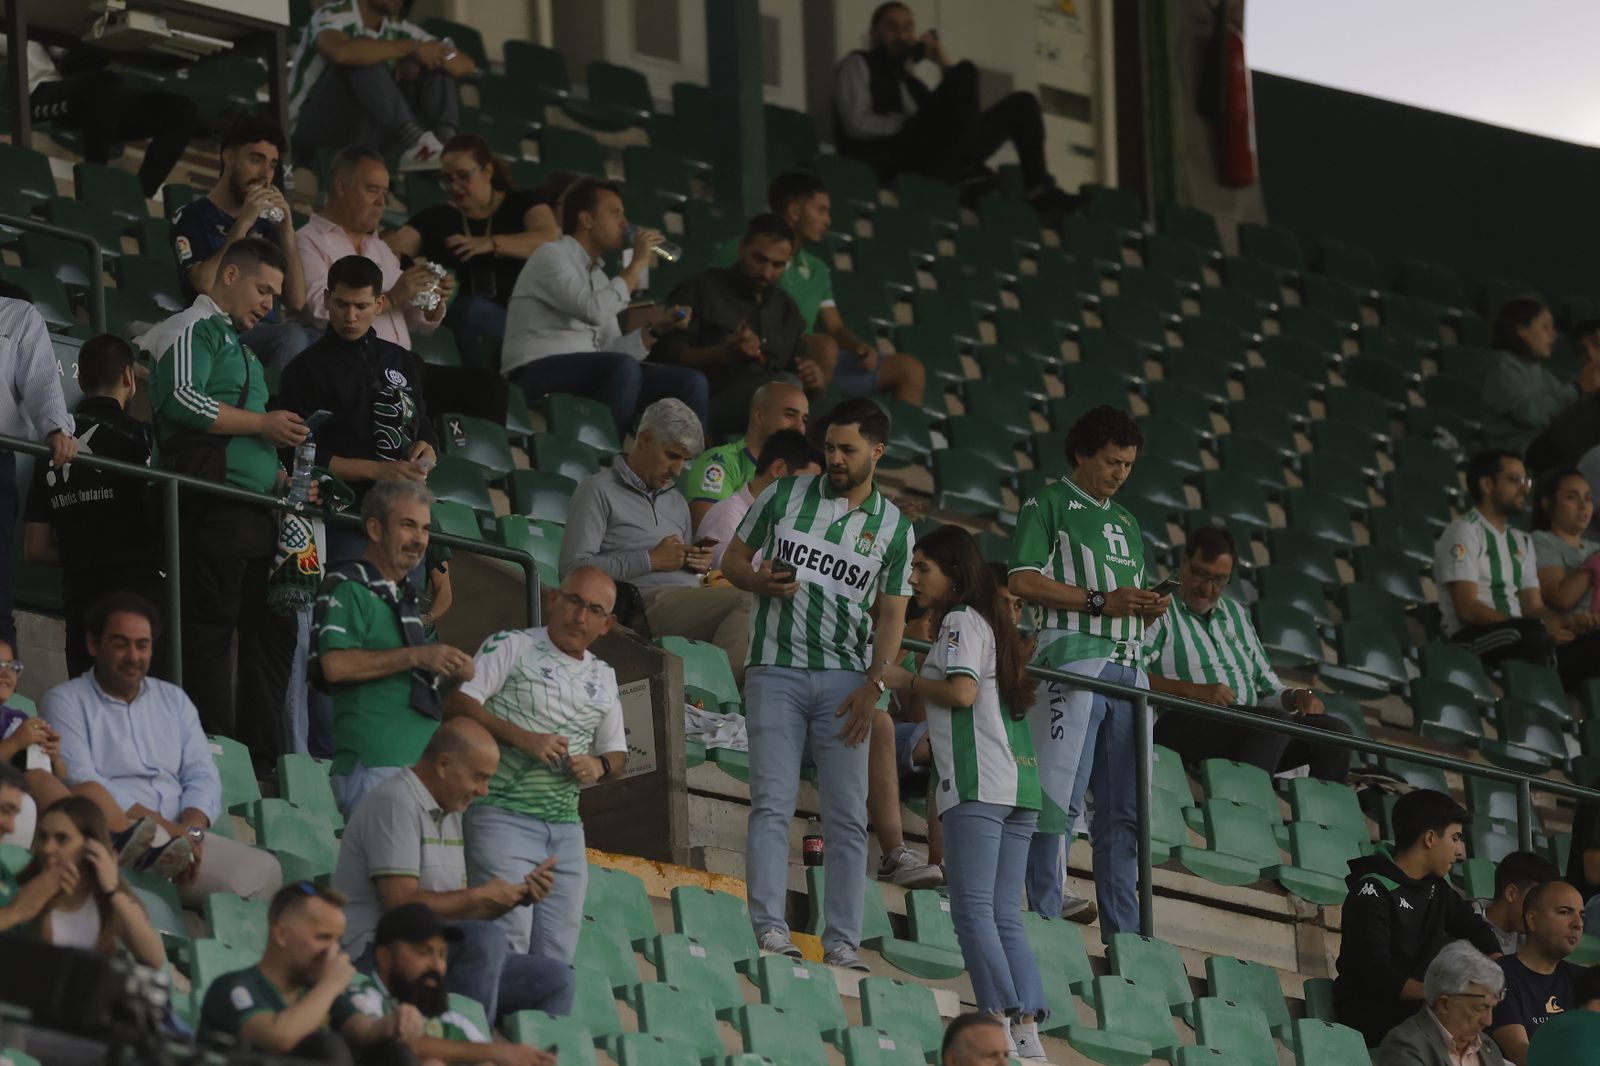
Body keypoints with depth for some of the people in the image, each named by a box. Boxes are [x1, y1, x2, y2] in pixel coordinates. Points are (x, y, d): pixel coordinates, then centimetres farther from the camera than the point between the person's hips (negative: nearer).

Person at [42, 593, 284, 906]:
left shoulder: (174, 700, 24)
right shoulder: (65, 702, 6)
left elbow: (202, 777, 15)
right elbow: (81, 783, -9)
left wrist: (192, 830, -10)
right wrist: (169, 829, -15)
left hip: (182, 836, 6)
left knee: (264, 872, -22)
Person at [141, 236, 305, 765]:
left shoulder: (240, 345, 28)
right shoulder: (193, 330, -2)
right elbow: (182, 400, -19)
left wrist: (280, 477, 18)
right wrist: (262, 424, -13)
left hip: (257, 508, 10)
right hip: (213, 507, -10)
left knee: (271, 630, 8)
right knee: (211, 629, -10)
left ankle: (264, 752, 10)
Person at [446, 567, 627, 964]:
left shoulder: (602, 678, 20)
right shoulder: (512, 647, 2)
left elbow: (616, 753, 26)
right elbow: (459, 703, -8)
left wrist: (599, 766, 2)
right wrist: (521, 738, -18)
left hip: (566, 827, 6)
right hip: (504, 815, -6)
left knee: (557, 953, 2)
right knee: (509, 939, -18)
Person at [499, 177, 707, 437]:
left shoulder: (597, 275, 23)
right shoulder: (551, 255, -2)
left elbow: (612, 349, 16)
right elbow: (593, 310, -19)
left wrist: (656, 328, 2)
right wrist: (637, 264, -9)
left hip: (591, 376, 8)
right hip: (538, 374, -8)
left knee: (690, 383, -5)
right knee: (624, 367, -36)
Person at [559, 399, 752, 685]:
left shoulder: (676, 502, 30)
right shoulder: (599, 492, 7)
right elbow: (574, 569, -5)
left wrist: (699, 564, 9)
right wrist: (651, 561, -6)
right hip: (646, 603, -7)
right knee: (745, 602, -32)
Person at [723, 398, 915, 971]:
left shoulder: (894, 527, 8)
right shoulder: (785, 495, 6)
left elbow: (891, 614, 7)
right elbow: (733, 558, 13)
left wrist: (872, 686, -5)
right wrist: (760, 581, -11)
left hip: (845, 680, 1)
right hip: (777, 670, -1)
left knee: (848, 817, -1)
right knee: (772, 805, -9)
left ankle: (842, 942, 1)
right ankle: (770, 932, -12)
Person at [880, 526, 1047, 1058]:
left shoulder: (961, 620, -1)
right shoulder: (992, 621, 25)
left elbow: (963, 691, -14)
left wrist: (909, 681, 0)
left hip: (977, 784, -9)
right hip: (1018, 783, 9)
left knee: (973, 909, -12)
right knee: (1003, 915, 5)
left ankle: (1001, 1022, -21)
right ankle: (1028, 1031, -5)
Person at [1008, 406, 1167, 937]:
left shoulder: (1125, 523, 27)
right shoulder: (1050, 505, 5)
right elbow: (1022, 580, -8)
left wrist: (1150, 608, 6)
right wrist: (1101, 601, -12)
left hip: (1128, 666, 7)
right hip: (1073, 659, -7)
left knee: (1124, 808, 5)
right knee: (1061, 796, -10)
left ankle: (1123, 933, 6)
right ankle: (1046, 919, -9)